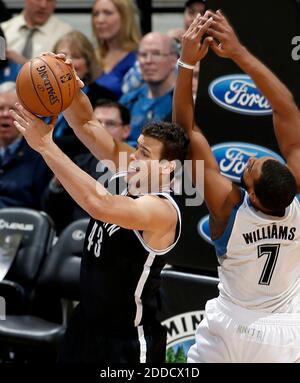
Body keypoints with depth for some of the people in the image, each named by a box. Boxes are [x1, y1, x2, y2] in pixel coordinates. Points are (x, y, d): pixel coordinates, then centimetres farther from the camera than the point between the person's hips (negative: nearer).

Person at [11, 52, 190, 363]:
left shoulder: (163, 211, -26)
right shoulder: (130, 175, -3)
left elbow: (99, 204, -44)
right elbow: (87, 124, -3)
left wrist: (45, 146, -41)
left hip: (129, 341, -8)